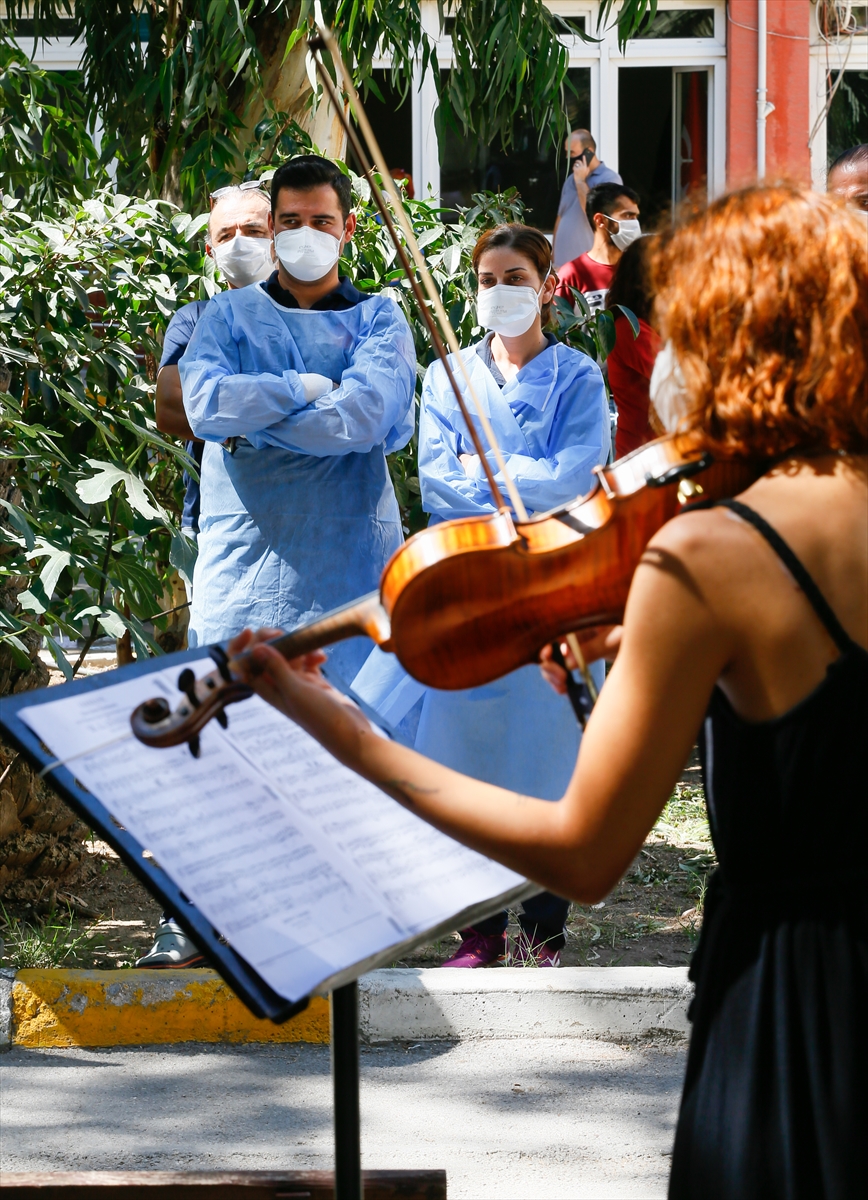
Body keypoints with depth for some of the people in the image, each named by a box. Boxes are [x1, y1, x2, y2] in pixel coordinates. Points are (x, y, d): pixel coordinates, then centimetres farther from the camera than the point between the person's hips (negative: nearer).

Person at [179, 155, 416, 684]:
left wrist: (253, 424, -7)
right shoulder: (230, 314, 13)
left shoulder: (378, 318, 9)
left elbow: (366, 414, -10)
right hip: (242, 559, 1)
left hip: (349, 559, -1)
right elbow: (204, 403, -7)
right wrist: (307, 388, -8)